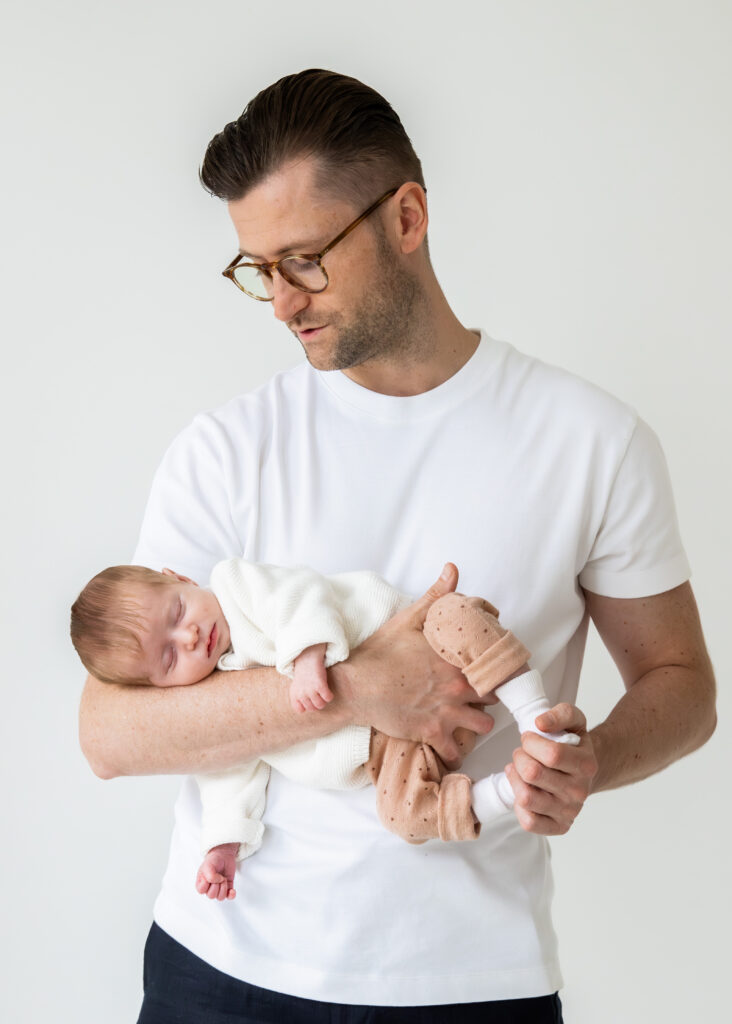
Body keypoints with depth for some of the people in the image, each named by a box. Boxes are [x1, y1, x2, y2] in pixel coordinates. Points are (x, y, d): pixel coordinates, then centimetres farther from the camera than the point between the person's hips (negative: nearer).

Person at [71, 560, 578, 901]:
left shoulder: (234, 584, -5)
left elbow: (301, 595, -19)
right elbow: (232, 771, 6)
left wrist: (309, 656, -34)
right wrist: (225, 844, -4)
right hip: (389, 747, 2)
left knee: (457, 617, -31)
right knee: (403, 813, -26)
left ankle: (536, 715, -23)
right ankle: (511, 791, -10)